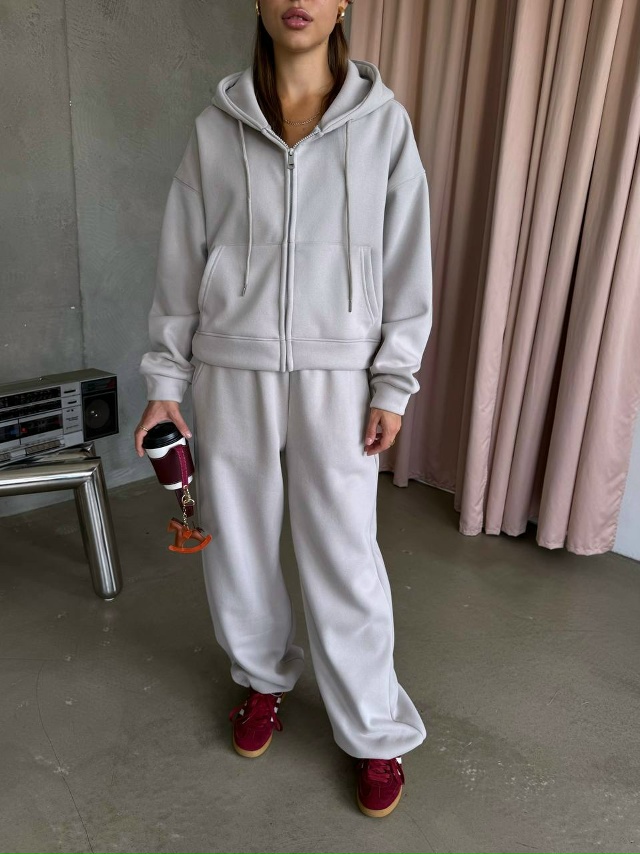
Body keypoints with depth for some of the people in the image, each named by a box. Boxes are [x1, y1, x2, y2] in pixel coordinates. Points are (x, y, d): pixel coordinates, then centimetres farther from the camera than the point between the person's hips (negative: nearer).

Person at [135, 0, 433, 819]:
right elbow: (182, 261, 5)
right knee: (236, 544, 13)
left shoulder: (383, 120, 2)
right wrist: (164, 381, 2)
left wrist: (393, 384, -4)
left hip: (336, 375, -1)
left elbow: (406, 261, 1)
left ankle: (375, 732, 26)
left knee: (344, 559, 3)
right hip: (231, 372, 2)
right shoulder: (216, 126, 4)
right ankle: (264, 676, 40)